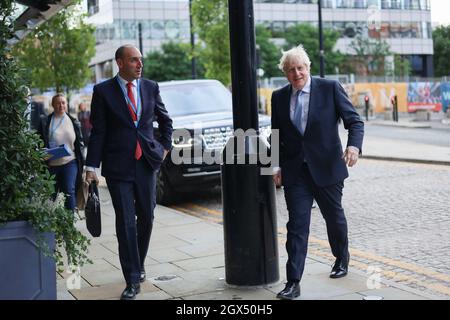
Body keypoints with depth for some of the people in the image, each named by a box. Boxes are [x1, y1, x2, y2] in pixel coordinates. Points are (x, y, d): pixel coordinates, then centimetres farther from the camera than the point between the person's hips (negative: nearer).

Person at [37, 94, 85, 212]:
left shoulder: (74, 122, 7)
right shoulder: (45, 122, 1)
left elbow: (80, 142, 12)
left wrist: (81, 161, 4)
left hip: (70, 162, 0)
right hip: (51, 164, 0)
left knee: (69, 191, -13)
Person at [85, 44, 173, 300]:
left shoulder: (151, 87, 7)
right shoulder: (103, 91, -2)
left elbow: (166, 121, 19)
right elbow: (97, 132, -3)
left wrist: (165, 147, 9)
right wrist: (92, 167, -8)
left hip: (147, 163, 3)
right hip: (118, 166, -3)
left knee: (146, 218, 11)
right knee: (126, 222, -4)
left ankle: (139, 265, 32)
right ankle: (133, 280, 2)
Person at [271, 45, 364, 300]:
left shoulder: (330, 88, -4)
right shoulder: (279, 97, 5)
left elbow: (354, 120, -7)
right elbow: (277, 135, 14)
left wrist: (354, 145, -26)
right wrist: (277, 166, 4)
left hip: (327, 167, -1)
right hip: (295, 171, 1)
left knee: (334, 216, 17)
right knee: (297, 224, -4)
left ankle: (342, 259, 44)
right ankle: (293, 283, -3)